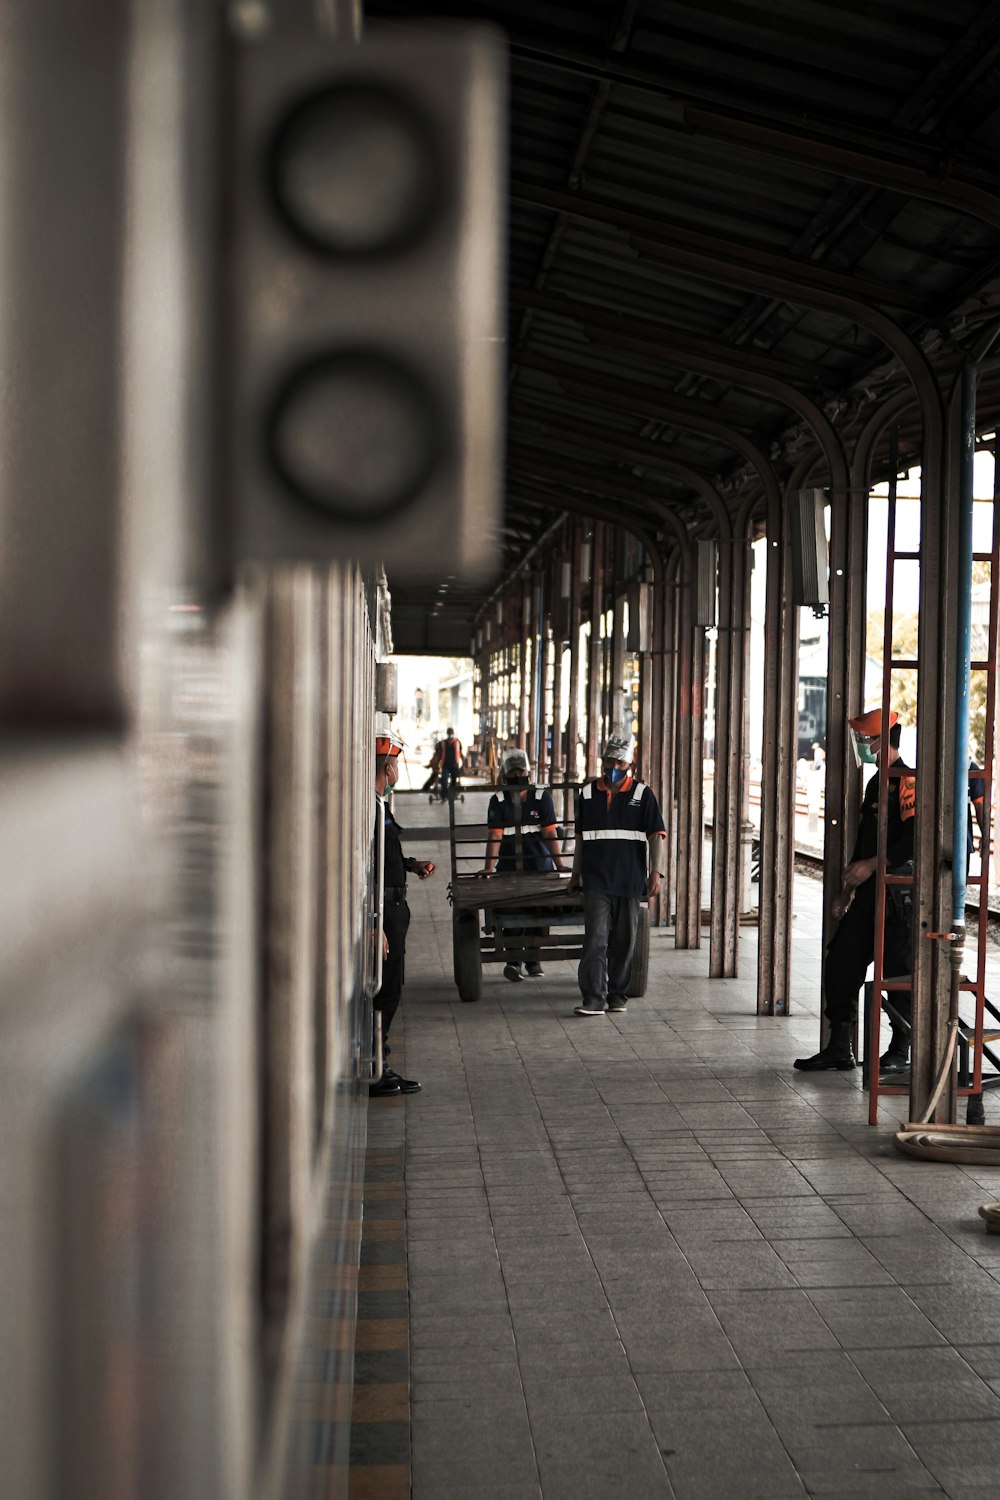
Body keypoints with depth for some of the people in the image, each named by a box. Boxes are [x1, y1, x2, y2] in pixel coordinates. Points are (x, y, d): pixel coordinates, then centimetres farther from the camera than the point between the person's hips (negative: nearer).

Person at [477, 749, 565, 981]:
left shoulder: (542, 797, -2)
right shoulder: (498, 802, -1)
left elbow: (550, 834, -6)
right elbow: (495, 837, -9)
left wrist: (560, 865, -12)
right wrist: (489, 867, -20)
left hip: (540, 864, 0)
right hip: (509, 864, 0)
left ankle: (533, 959, 15)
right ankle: (512, 960, -4)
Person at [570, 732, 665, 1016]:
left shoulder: (642, 794, 1)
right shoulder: (588, 794, 7)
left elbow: (656, 835, -1)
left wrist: (655, 872, -9)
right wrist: (576, 873, 17)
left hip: (630, 881, 0)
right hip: (596, 881, 0)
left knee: (624, 940, 9)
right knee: (595, 939, -9)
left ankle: (617, 993, 22)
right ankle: (593, 998, -12)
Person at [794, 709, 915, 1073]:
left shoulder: (907, 782, -12)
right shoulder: (876, 783, 19)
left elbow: (915, 838, -22)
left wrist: (873, 864, -19)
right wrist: (848, 889, 22)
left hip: (899, 892, -9)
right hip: (869, 893, 9)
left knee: (897, 971, -1)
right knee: (841, 963, 7)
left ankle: (901, 1052, 12)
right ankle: (839, 1048, 14)